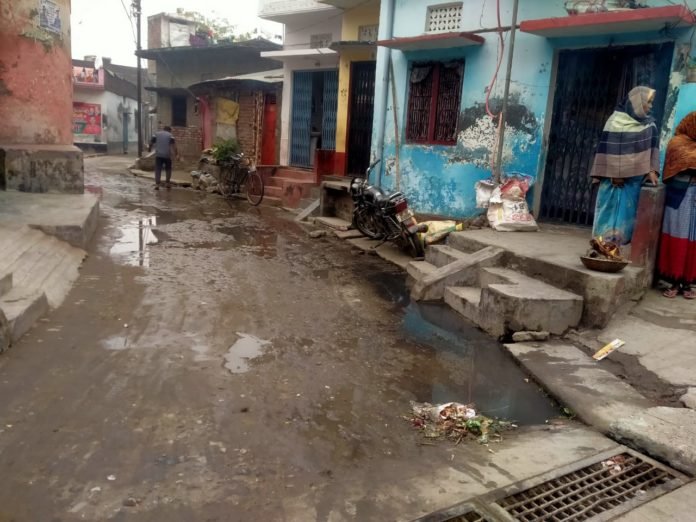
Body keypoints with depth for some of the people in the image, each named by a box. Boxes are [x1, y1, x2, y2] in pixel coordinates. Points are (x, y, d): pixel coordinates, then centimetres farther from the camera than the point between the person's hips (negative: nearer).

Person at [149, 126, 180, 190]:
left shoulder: (156, 134, 9)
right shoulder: (170, 135, 2)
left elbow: (151, 142, 9)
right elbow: (173, 145, -10)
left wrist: (149, 148, 30)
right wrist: (177, 155, -14)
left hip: (158, 155, 1)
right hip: (167, 155, -1)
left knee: (158, 169, 0)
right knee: (168, 169, 16)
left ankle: (157, 184, -9)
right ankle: (168, 183, 20)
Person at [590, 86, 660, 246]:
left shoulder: (650, 124, 11)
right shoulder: (617, 120, -5)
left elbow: (652, 147, 9)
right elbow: (609, 148, -9)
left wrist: (652, 170, -2)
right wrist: (614, 173, -13)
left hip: (637, 177, 5)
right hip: (616, 175, -5)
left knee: (630, 211, 4)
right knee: (612, 209, -2)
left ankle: (621, 243, 9)